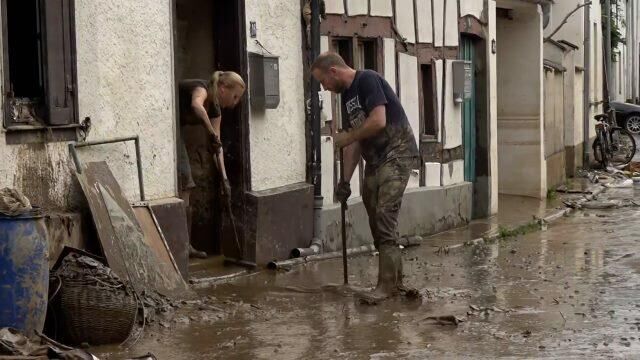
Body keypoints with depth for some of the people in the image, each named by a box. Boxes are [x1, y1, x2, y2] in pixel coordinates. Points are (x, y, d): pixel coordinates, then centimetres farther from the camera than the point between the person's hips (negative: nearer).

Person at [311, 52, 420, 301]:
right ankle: (395, 282, 15)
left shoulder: (367, 80, -11)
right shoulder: (347, 96, 15)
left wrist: (346, 137, -10)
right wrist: (345, 180, 10)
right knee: (377, 221, 7)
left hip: (396, 155, -9)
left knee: (385, 216, -15)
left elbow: (378, 121, -22)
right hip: (374, 160, 9)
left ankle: (387, 284, -13)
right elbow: (355, 142, 15)